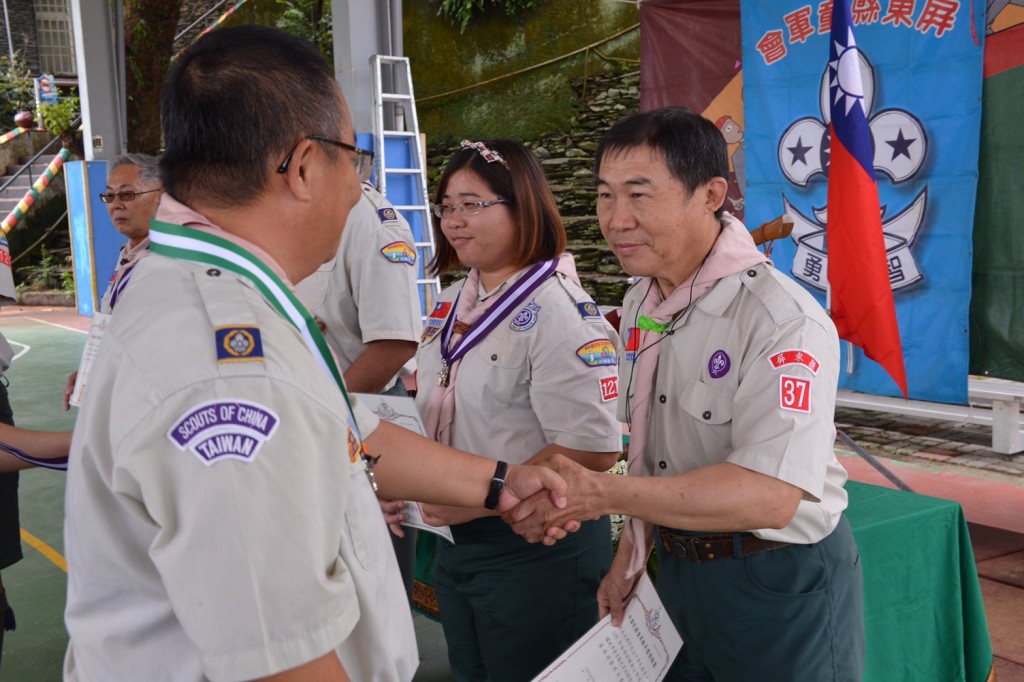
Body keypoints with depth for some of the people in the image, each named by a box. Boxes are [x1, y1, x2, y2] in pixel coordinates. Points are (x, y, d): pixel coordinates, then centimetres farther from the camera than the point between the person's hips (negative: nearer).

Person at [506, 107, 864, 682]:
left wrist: (603, 494, -36)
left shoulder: (785, 322, -25)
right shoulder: (642, 302, 3)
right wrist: (633, 555, 7)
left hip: (780, 589, -7)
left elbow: (769, 495, -32)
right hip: (679, 569, 7)